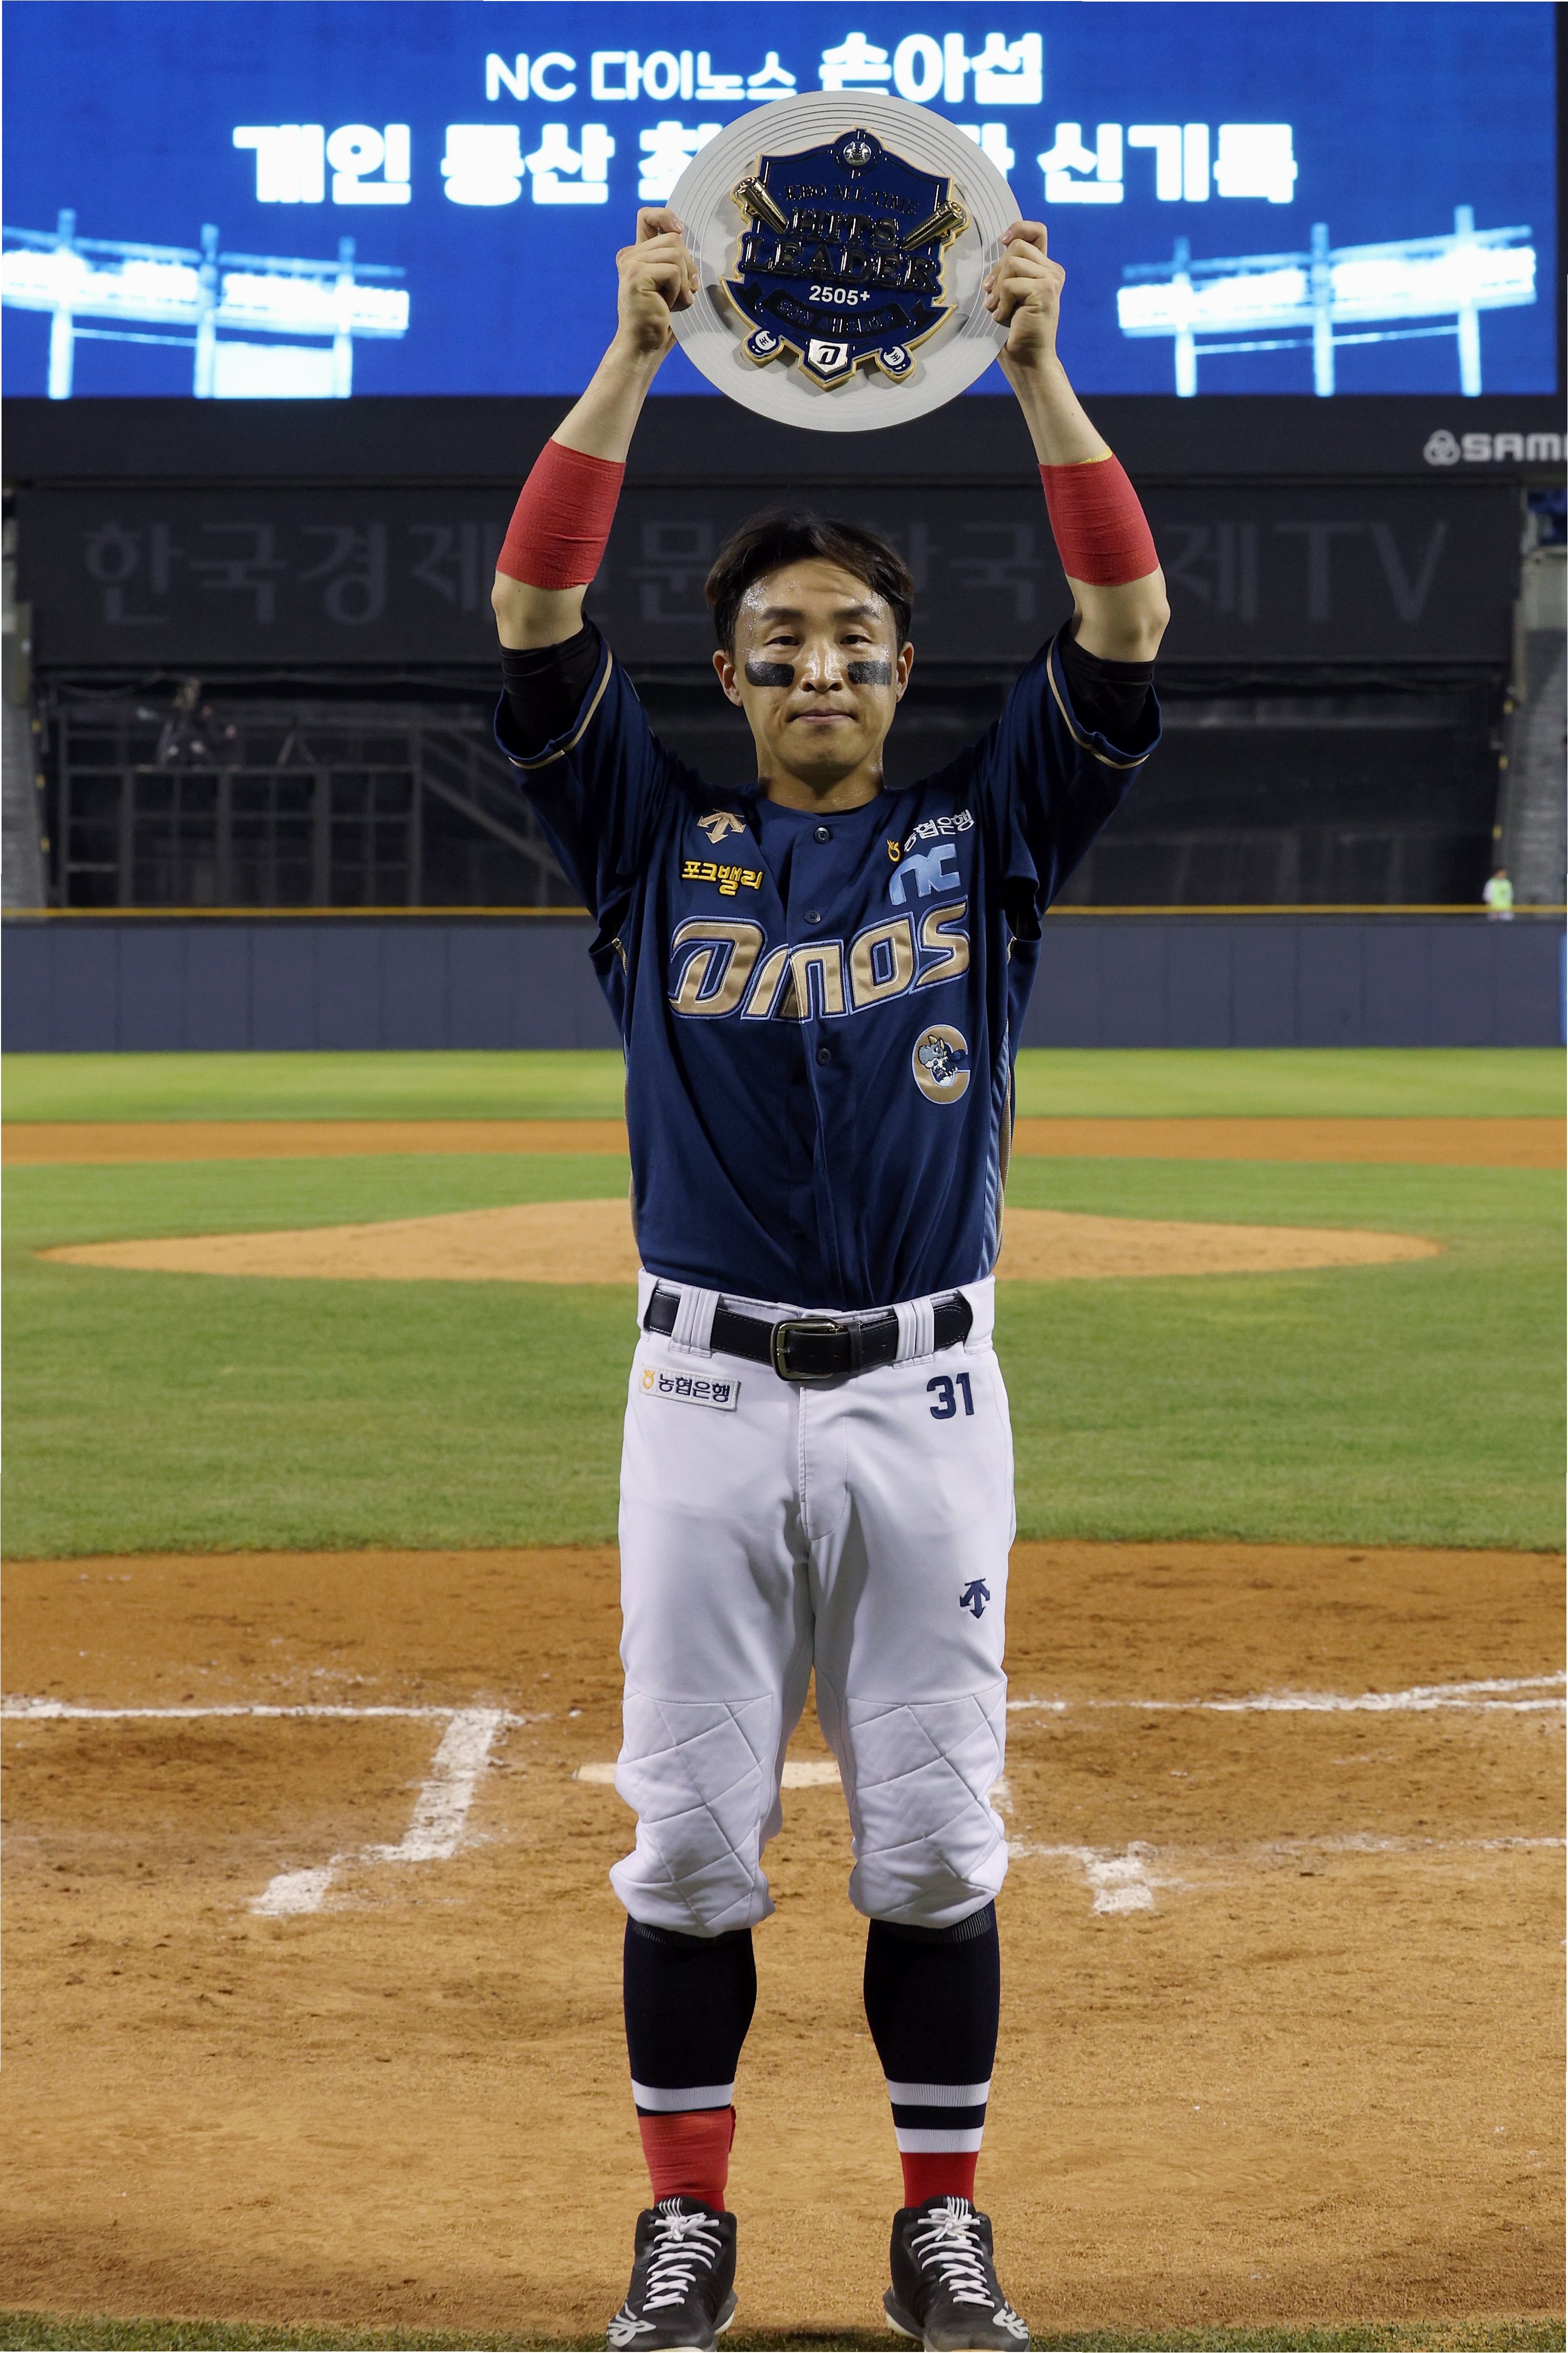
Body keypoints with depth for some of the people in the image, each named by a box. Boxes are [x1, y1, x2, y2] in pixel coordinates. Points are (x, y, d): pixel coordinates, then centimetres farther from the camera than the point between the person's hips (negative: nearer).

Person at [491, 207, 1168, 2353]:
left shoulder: (985, 832, 8)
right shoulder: (659, 837, 7)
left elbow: (1127, 631, -4)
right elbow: (533, 620, -5)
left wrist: (1036, 368, -12)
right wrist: (635, 357, -13)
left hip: (926, 1396, 0)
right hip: (707, 1393, 0)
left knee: (935, 1838, 4)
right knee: (691, 1836, 3)